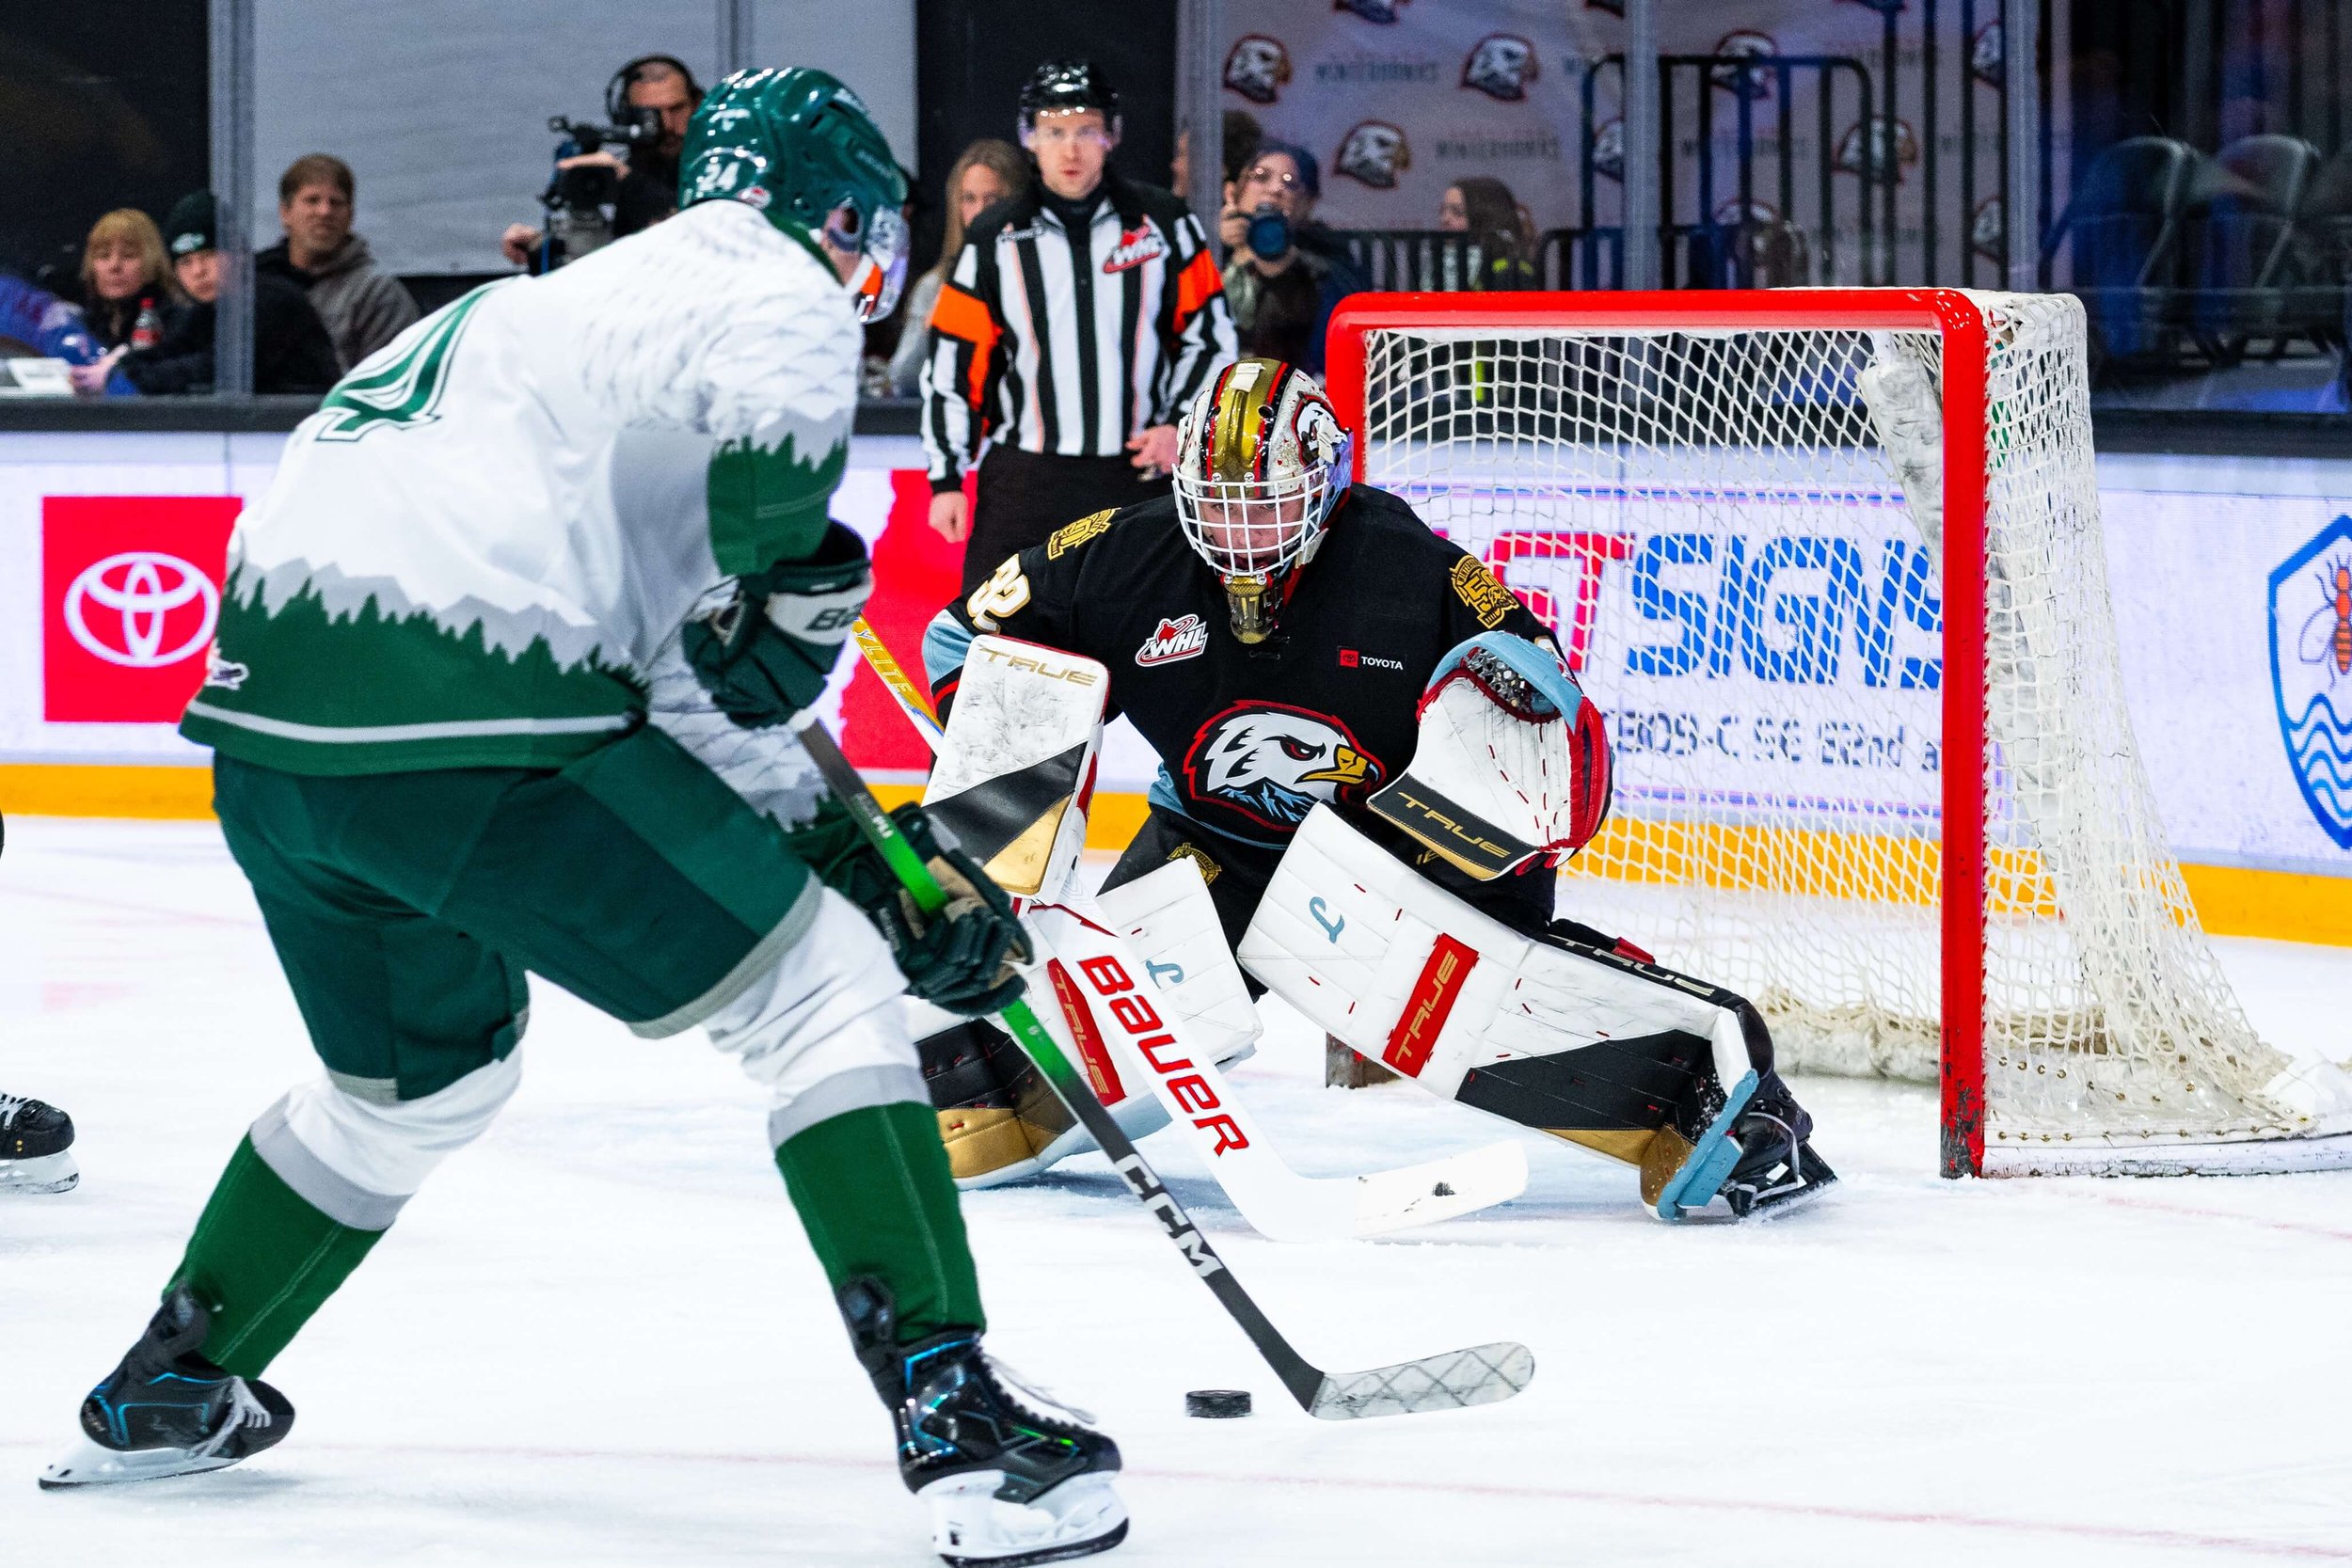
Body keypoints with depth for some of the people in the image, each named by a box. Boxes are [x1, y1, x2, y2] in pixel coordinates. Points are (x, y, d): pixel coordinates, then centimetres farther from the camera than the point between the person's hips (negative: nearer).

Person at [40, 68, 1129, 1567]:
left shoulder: (576, 304, 33)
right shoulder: (774, 284, 5)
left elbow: (698, 693, 30)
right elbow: (777, 391, -23)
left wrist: (889, 881, 27)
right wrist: (793, 585, -7)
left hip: (268, 730, 9)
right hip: (459, 724, -9)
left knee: (423, 1069, 33)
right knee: (819, 990, 1)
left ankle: (172, 1389, 45)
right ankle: (956, 1418, -7)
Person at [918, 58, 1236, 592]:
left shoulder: (1164, 224, 1)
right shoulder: (994, 242, 0)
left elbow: (1211, 334, 7)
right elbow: (952, 368, 3)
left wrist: (1180, 424, -5)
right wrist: (946, 478, 1)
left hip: (1139, 470, 1)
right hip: (1024, 482, 0)